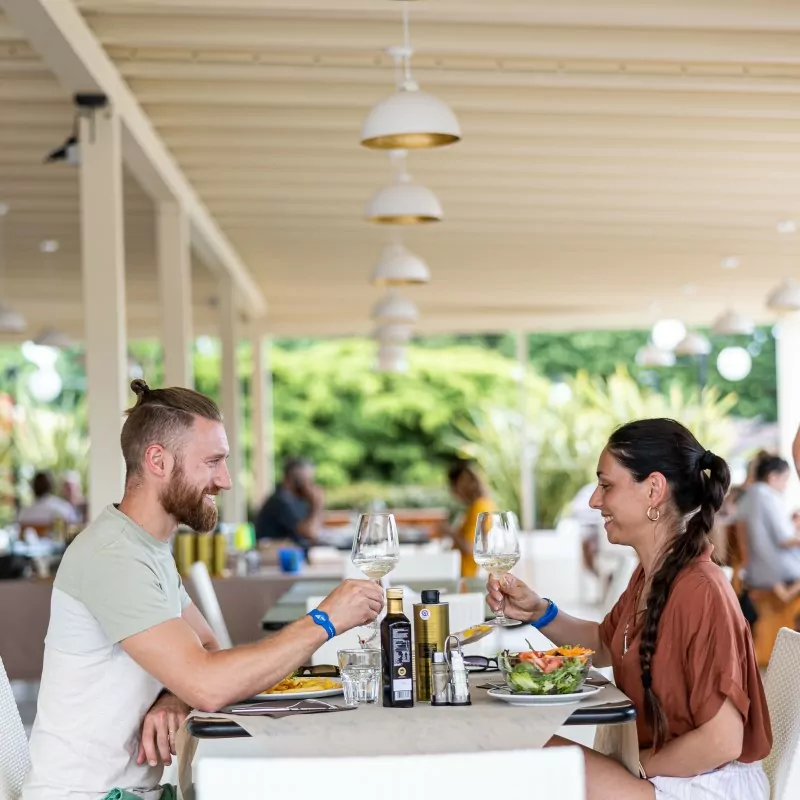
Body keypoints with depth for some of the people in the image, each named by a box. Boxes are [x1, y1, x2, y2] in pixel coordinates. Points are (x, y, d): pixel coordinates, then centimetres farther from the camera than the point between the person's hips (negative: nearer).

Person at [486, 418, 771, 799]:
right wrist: (538, 612, 6)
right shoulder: (647, 577, 3)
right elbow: (604, 645, 24)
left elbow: (721, 742, -26)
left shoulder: (699, 592, -25)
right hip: (662, 769, 8)